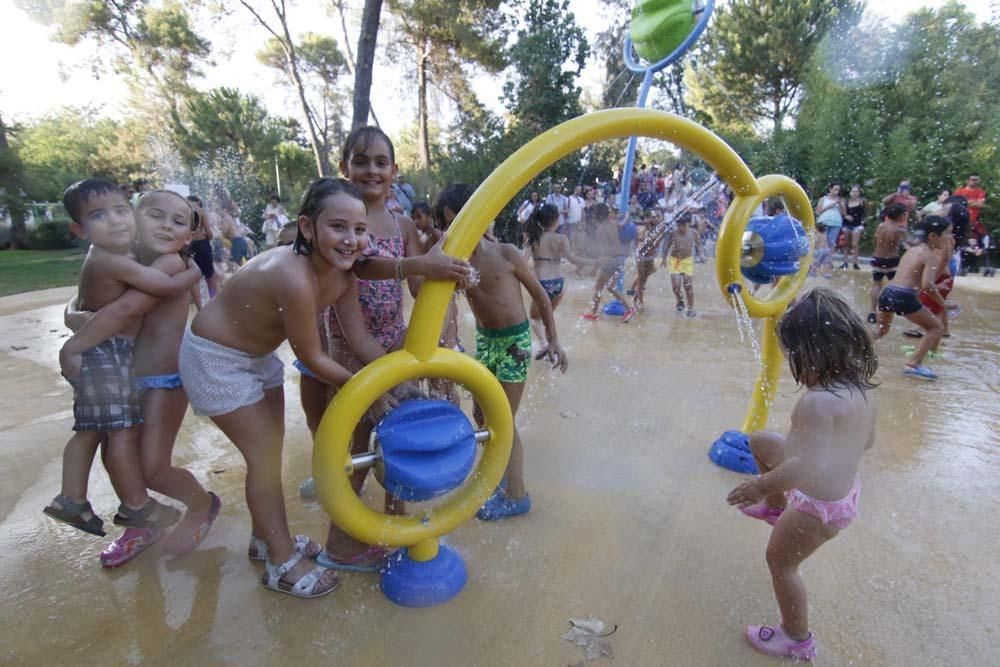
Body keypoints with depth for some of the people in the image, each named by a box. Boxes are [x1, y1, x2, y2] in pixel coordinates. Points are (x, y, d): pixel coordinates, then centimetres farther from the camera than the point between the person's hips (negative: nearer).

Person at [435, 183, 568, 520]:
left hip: (515, 342, -5)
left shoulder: (505, 253, -14)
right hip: (484, 341, 6)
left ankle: (516, 495, 17)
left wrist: (553, 339, -7)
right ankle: (501, 469, 41)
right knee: (482, 416, 16)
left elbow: (539, 293, -6)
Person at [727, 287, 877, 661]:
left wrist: (761, 485, -25)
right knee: (759, 441, 20)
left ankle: (797, 640, 35)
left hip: (819, 504, -9)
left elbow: (806, 468, -38)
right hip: (845, 486, 9)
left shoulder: (817, 402, -35)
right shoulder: (863, 389, -6)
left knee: (780, 561, 14)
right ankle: (776, 507, 39)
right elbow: (866, 442, 9)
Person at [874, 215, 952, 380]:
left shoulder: (913, 250, 18)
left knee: (881, 329, 30)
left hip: (888, 292, 8)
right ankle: (914, 364, -1)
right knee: (937, 328, 8)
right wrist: (942, 303, -7)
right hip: (904, 297, -8)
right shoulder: (931, 256, -7)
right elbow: (927, 285, -19)